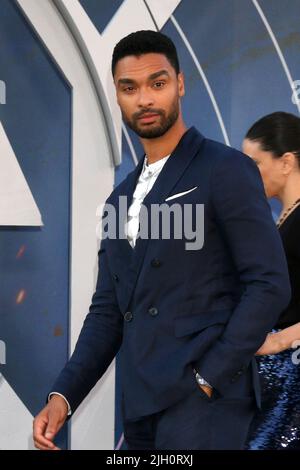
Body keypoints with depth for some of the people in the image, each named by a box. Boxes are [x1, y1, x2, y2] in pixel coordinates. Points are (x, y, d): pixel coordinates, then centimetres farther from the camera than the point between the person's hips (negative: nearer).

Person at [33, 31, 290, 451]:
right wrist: (63, 396, 3)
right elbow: (108, 311, 17)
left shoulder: (227, 169, -3)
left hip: (205, 399, -7)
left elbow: (270, 285, -9)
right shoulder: (122, 198, 18)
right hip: (141, 406, 7)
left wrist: (207, 378, -14)